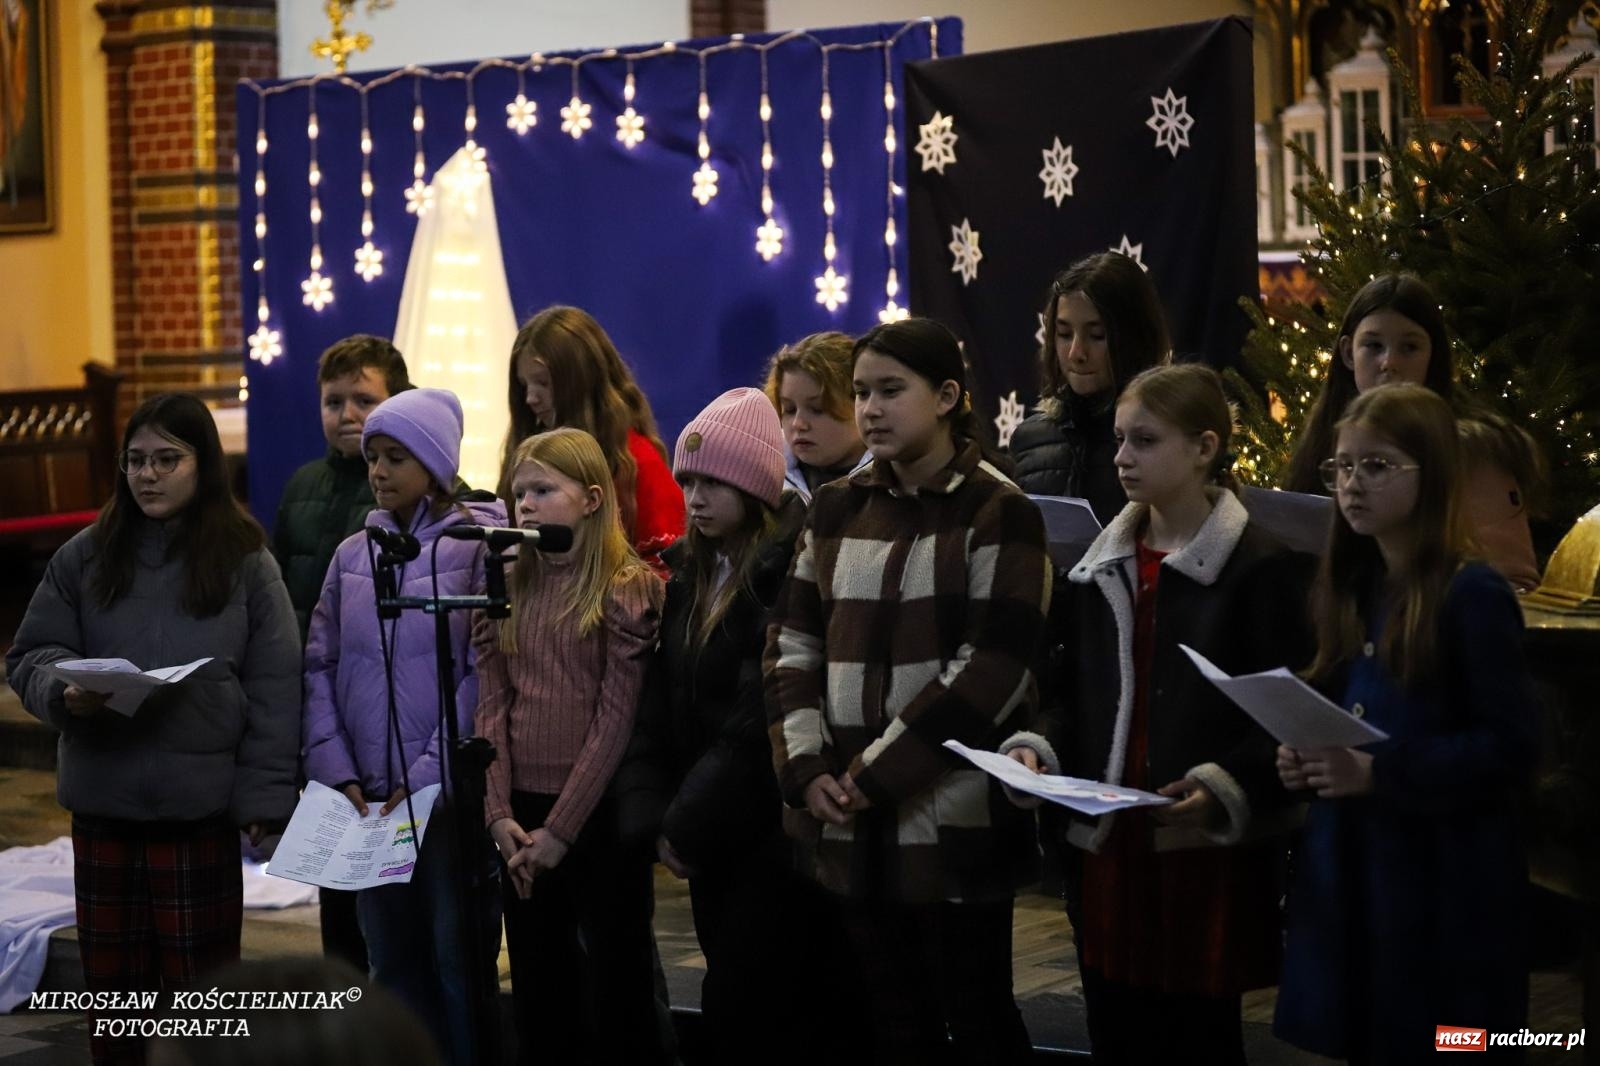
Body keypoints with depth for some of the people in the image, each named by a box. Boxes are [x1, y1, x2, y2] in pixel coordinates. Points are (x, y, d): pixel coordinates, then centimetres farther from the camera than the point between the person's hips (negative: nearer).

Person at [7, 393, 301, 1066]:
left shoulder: (245, 563, 1)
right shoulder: (85, 558, 7)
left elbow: (274, 690, 0)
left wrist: (265, 799, -6)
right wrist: (63, 689, -13)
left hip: (202, 808, -2)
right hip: (103, 803, 2)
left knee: (198, 980, 2)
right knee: (113, 976, 8)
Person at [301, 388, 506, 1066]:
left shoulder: (480, 547, -5)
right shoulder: (353, 555, 11)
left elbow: (483, 674, -11)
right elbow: (320, 667, 9)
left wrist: (429, 775, -16)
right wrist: (336, 770, -4)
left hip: (450, 795, -5)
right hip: (368, 799, 5)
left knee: (458, 958, 0)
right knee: (391, 959, 10)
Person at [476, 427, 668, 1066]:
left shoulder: (628, 589, -7)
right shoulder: (509, 588, 9)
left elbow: (617, 718, -12)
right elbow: (492, 707, 4)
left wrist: (561, 827, -14)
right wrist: (500, 814, -7)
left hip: (598, 815, -5)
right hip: (522, 819, 5)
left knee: (616, 989, 3)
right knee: (538, 992, 12)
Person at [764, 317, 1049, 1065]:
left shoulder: (999, 512, -6)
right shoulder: (837, 509, 11)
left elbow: (992, 669, -13)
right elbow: (793, 645, 11)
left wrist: (878, 772, -14)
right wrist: (807, 768, -4)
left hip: (954, 816, -5)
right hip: (853, 820, 5)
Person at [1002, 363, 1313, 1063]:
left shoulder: (1263, 565, -7)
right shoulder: (1100, 566, 13)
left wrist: (1224, 787, -23)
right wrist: (1038, 747, -1)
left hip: (1210, 849, -6)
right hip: (1107, 844, 6)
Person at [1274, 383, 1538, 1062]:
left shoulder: (1472, 595, -12)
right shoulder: (1348, 591, 11)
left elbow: (1512, 747, -16)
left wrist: (1379, 772, -23)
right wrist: (1303, 759, -1)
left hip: (1442, 879, -7)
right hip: (1347, 866, 7)